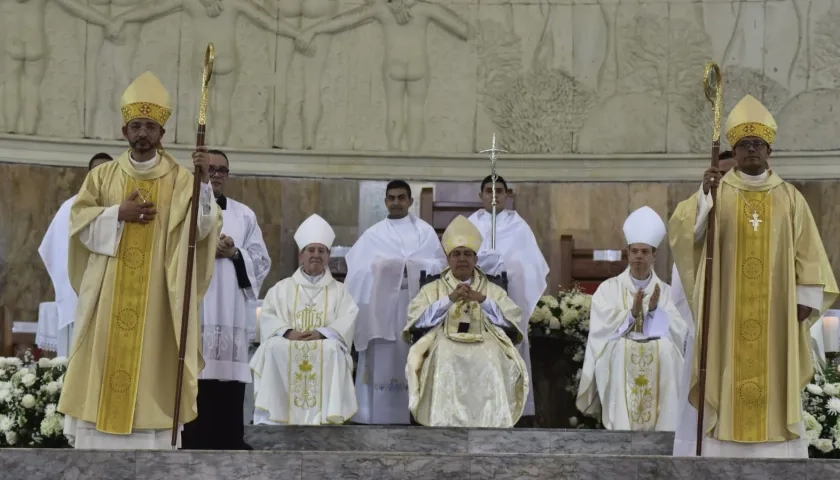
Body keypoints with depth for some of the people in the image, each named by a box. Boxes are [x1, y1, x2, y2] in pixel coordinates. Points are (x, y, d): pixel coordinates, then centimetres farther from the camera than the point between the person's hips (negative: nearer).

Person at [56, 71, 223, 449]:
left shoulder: (180, 179, 1)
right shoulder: (102, 175, 8)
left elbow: (201, 229, -12)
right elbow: (78, 221, 3)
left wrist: (204, 181, -26)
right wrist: (118, 214, -10)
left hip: (156, 297, -2)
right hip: (108, 293, 2)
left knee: (151, 363, -1)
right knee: (104, 360, 3)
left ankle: (151, 438, 5)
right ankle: (95, 440, 11)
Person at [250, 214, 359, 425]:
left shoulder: (339, 290, 19)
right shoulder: (282, 288, 21)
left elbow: (347, 321, 1)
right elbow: (267, 317, 6)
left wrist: (321, 333, -17)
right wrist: (287, 332, -15)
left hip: (326, 349, -1)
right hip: (286, 347, 1)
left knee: (332, 350, -35)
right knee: (274, 348, -33)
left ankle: (324, 418, -38)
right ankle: (269, 420, -34)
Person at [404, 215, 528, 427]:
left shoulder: (493, 290, 23)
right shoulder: (432, 289, 22)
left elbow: (511, 321, 7)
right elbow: (418, 321, 4)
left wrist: (483, 300, -4)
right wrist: (449, 299, -5)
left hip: (485, 347, 1)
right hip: (445, 347, 0)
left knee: (489, 368, -34)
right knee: (447, 368, -36)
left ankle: (490, 425, -33)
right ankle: (447, 424, -35)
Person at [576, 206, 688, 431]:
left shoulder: (664, 291, 12)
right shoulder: (609, 288, 9)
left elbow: (679, 331, 0)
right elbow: (602, 327, -4)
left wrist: (655, 310, -16)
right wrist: (632, 313, -18)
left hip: (658, 353, 1)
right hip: (618, 353, -1)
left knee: (665, 347, -31)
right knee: (622, 348, -34)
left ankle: (659, 429, -29)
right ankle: (622, 430, -33)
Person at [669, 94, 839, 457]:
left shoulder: (789, 198, 6)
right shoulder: (716, 192, 3)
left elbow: (807, 252, 6)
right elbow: (683, 233, -11)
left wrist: (805, 298, -2)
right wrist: (704, 195, -24)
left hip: (775, 312, 1)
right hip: (727, 312, -1)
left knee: (776, 384, 2)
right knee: (727, 381, -2)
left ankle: (776, 450, 8)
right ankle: (724, 450, 3)